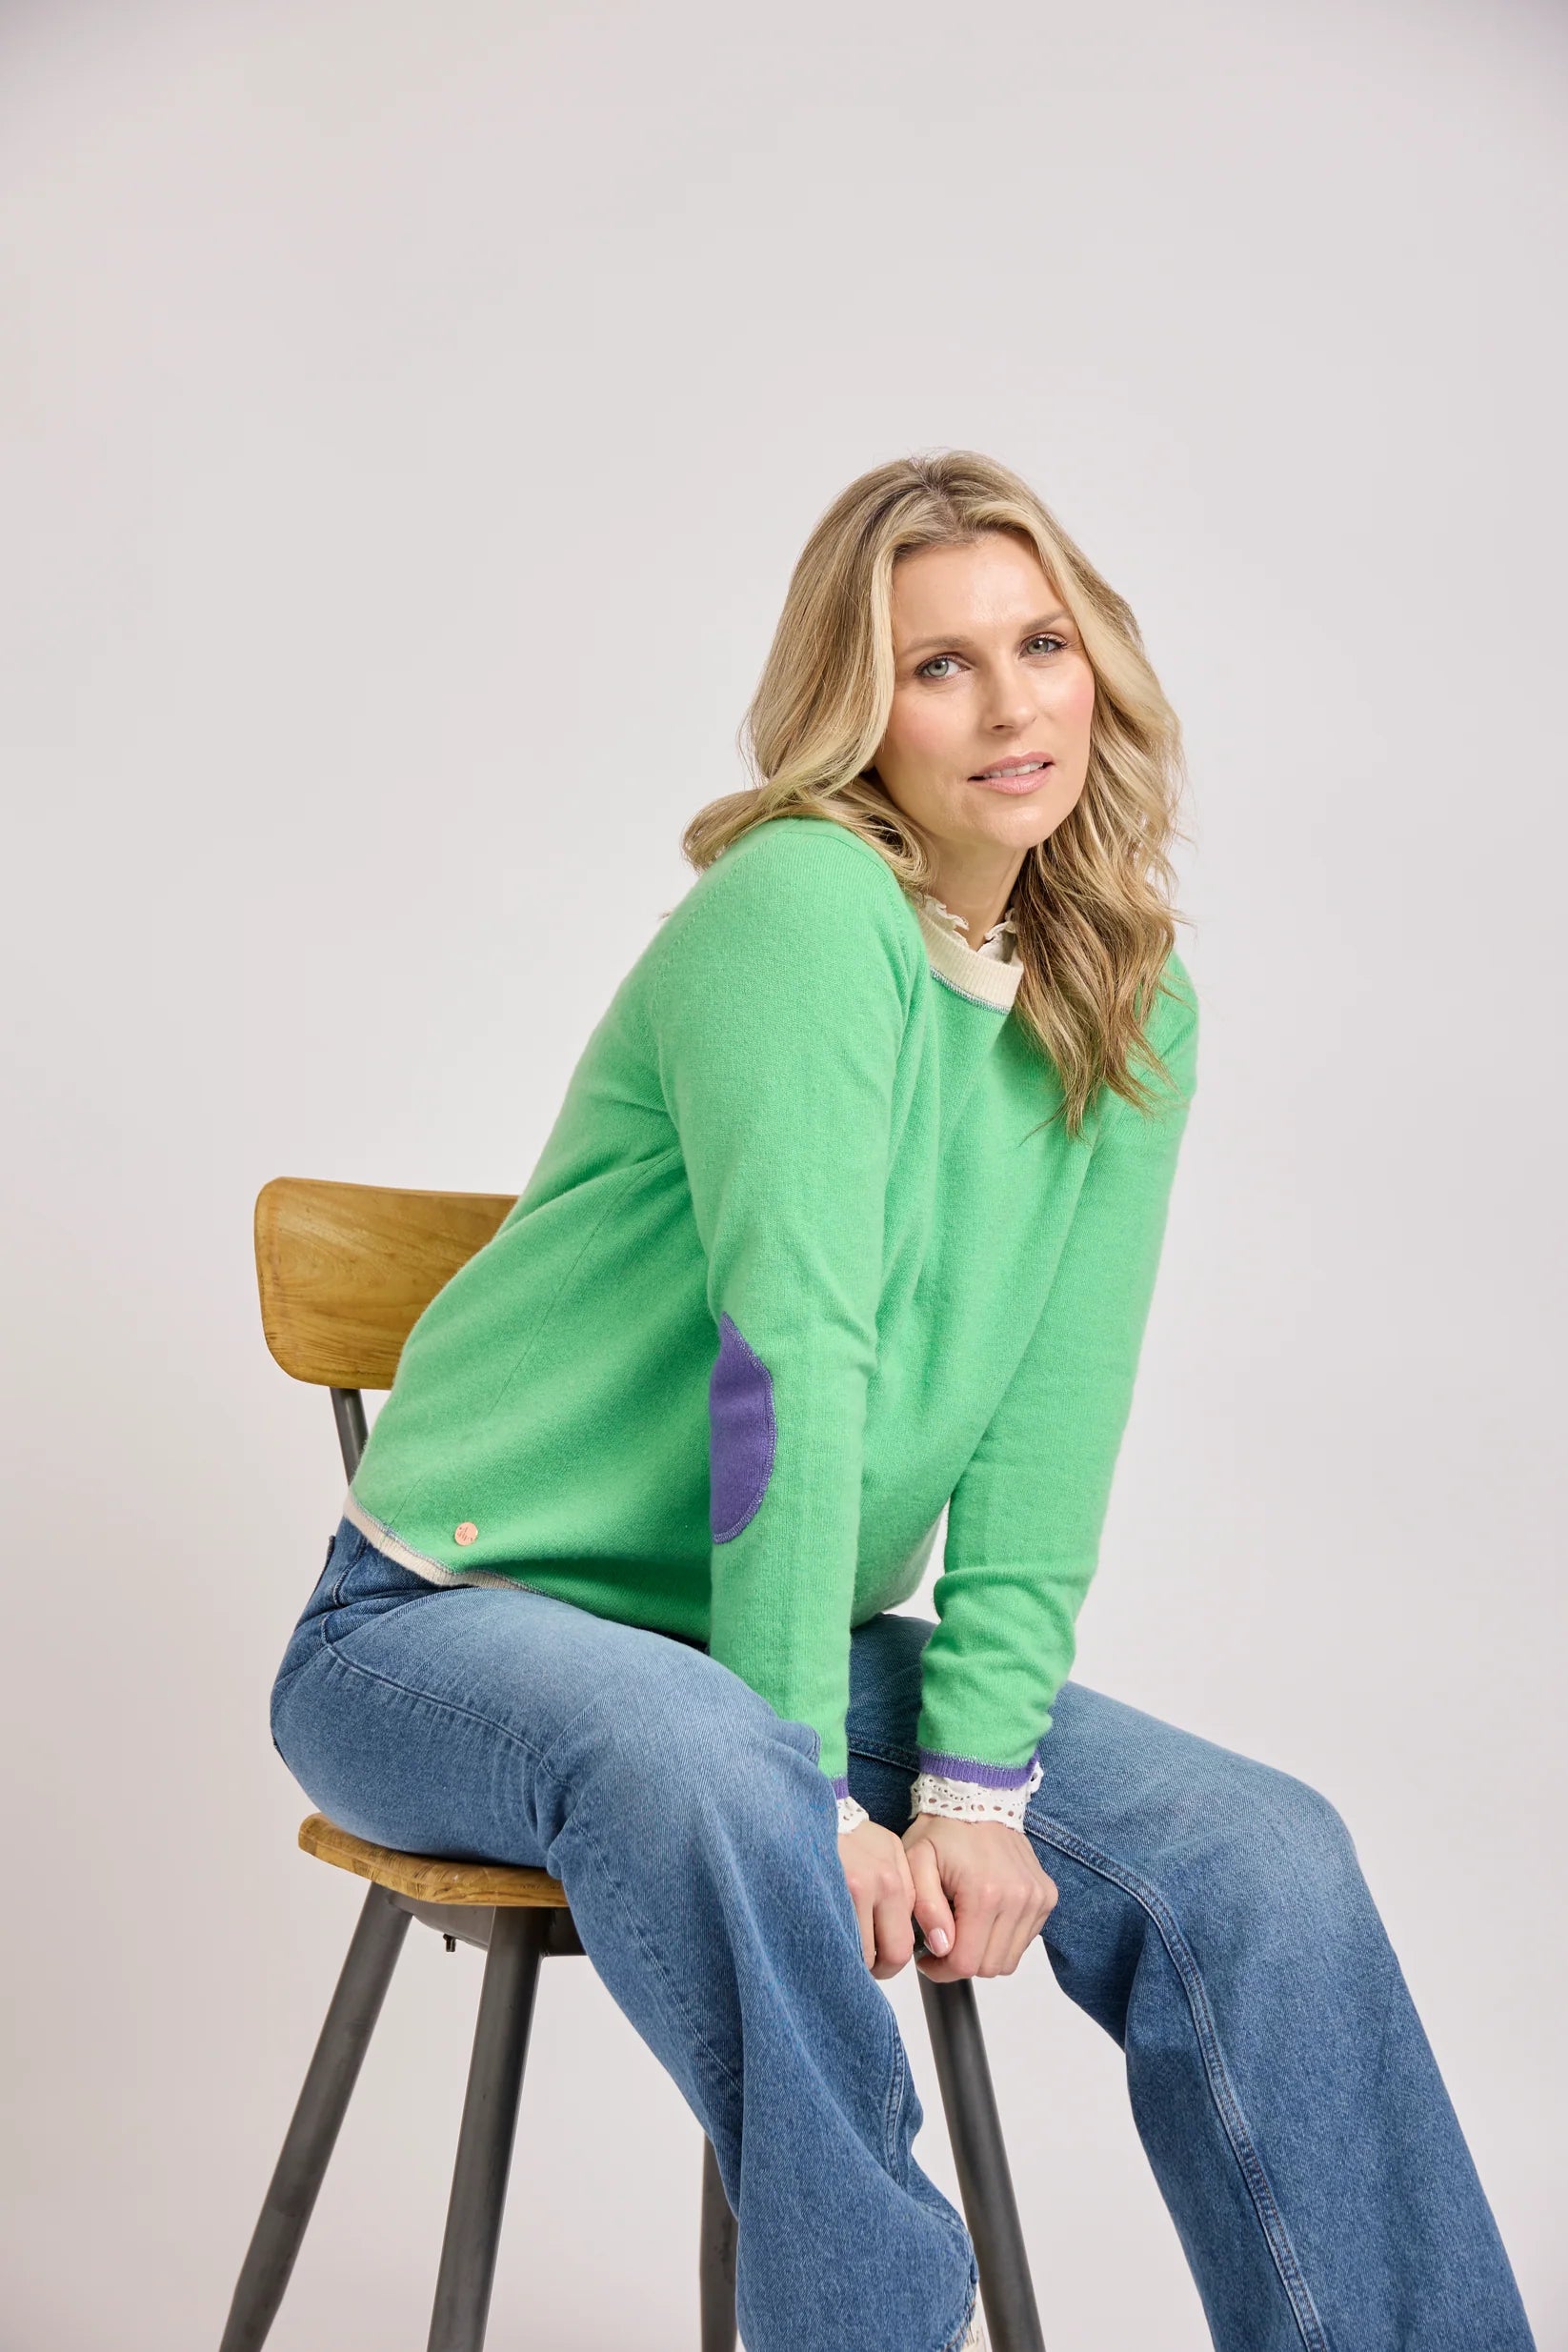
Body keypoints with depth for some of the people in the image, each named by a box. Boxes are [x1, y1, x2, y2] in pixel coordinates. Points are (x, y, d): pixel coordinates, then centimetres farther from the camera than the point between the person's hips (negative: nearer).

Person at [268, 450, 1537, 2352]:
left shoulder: (1134, 1016, 4)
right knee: (694, 1765, -39)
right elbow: (791, 1357, -23)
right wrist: (817, 1792, -23)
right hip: (453, 1626, -6)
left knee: (1261, 1860, -11)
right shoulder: (800, 906, -18)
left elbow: (1048, 1424, -4)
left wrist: (973, 1777, -13)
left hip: (793, 1640, 6)